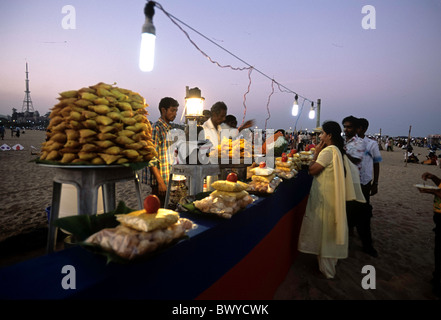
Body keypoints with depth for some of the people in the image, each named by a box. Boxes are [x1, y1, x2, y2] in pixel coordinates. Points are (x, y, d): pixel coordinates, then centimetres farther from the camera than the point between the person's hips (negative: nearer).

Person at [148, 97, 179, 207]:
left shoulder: (169, 129, 15)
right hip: (161, 182, -8)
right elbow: (152, 159, -17)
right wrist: (160, 182, -20)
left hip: (170, 181, 8)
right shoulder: (156, 128, -12)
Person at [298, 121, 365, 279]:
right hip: (333, 196, 9)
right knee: (330, 229, 20)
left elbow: (312, 170, -20)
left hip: (325, 197, -9)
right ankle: (331, 262, 37)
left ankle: (326, 269, 15)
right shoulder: (338, 150, 10)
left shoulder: (328, 150, -20)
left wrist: (316, 153, -11)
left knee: (324, 229, 3)